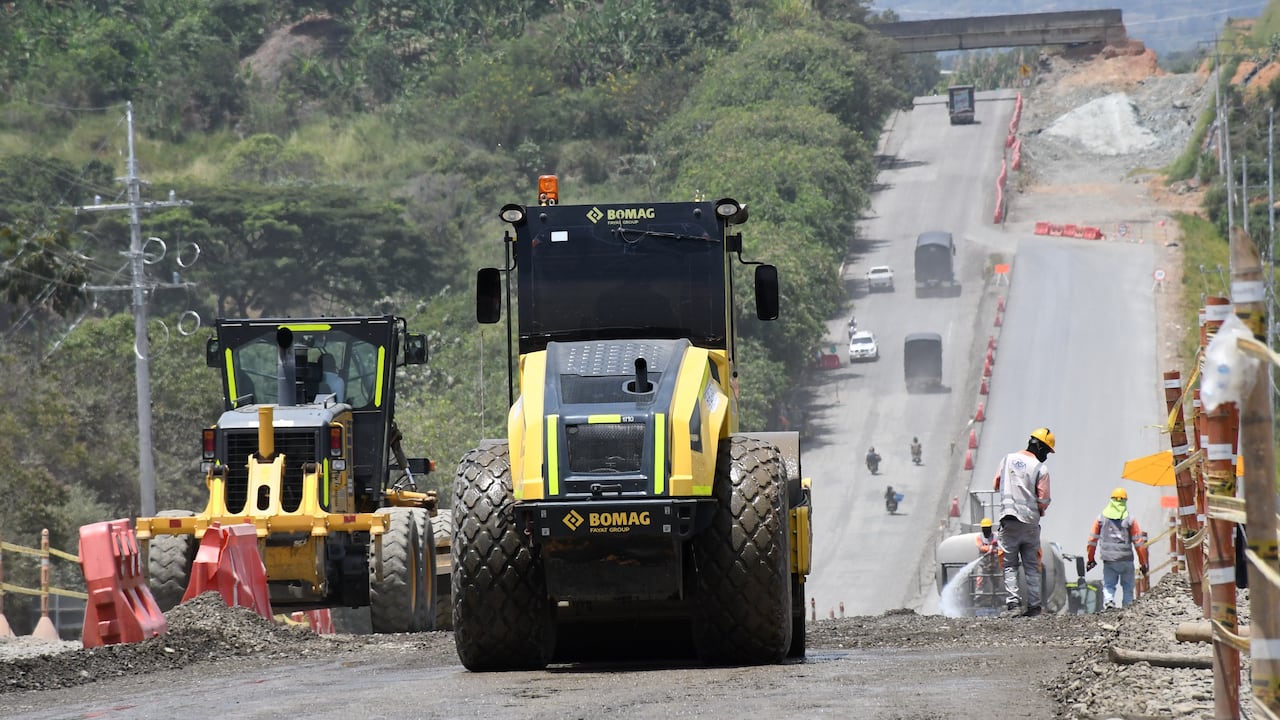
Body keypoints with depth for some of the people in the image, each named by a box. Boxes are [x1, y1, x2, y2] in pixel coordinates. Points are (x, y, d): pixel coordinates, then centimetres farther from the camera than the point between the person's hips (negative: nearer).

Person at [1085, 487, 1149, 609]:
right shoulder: (1130, 519, -2)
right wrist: (1143, 563, 6)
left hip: (1108, 559, 1)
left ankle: (1108, 601, -21)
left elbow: (1092, 540, 8)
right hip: (1126, 560, -1)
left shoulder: (1101, 518, 4)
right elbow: (1139, 542, -2)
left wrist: (1090, 559, 19)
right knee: (1127, 586, 11)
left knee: (1108, 585, 5)